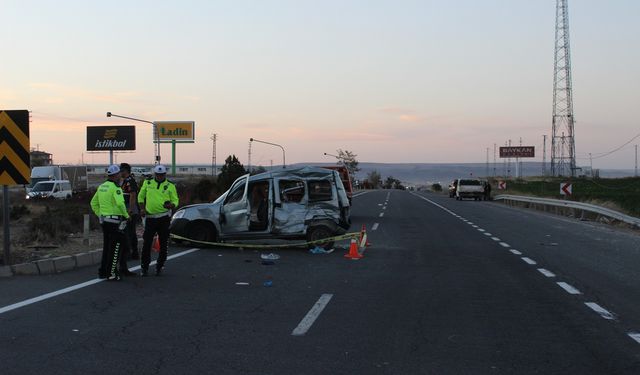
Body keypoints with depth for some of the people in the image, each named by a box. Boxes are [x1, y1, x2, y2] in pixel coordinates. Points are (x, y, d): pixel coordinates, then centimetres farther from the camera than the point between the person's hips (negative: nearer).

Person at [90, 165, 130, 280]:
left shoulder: (101, 187, 12)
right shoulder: (115, 187, -14)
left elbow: (93, 203, 19)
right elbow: (120, 203, -26)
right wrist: (126, 215, -13)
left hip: (103, 220, 8)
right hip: (114, 220, -8)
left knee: (106, 247, 17)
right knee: (115, 247, -2)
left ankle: (103, 271, 21)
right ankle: (111, 273, -2)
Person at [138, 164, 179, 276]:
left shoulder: (170, 186, 4)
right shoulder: (147, 183, 9)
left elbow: (175, 201, 1)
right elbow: (141, 196, 18)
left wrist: (170, 205, -22)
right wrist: (142, 208, 3)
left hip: (164, 218, -1)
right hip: (150, 217, 1)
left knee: (163, 244, 4)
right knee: (146, 243, -2)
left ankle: (159, 267, 15)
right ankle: (144, 267, 8)